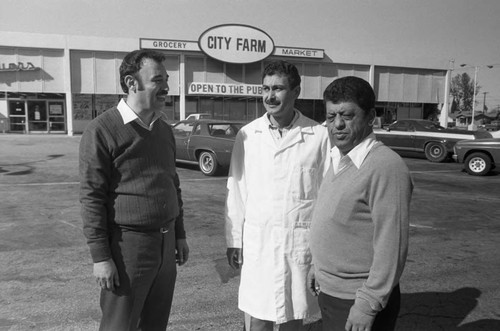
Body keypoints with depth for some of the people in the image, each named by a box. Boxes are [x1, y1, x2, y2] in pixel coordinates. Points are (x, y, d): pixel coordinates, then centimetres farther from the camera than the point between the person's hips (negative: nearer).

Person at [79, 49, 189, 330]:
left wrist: (180, 234, 16)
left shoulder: (165, 130, 10)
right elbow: (92, 197, -13)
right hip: (127, 244, -6)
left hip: (165, 242, 6)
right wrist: (100, 257, -14)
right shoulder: (102, 130, -11)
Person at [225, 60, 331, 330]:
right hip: (257, 240, 1)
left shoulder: (319, 135, -6)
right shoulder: (247, 134, -1)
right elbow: (236, 192, 3)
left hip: (301, 240, -1)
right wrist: (234, 240, 4)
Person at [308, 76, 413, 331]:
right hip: (329, 292, 8)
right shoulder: (339, 159, 6)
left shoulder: (386, 166, -22)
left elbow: (391, 246, -23)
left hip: (359, 301, -8)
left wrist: (367, 305, -21)